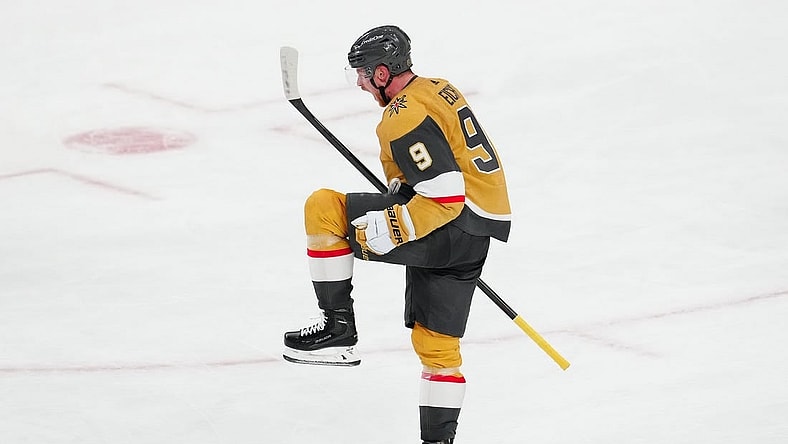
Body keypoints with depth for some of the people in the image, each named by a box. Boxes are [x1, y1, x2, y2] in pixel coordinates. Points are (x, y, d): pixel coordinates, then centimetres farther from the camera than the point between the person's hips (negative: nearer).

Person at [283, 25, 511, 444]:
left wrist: (386, 231, -19)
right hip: (475, 236, 10)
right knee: (437, 344, 16)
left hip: (449, 224, -10)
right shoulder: (439, 90, 14)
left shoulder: (405, 118, -16)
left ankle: (338, 328, -6)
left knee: (324, 208, -9)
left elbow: (445, 195, -23)